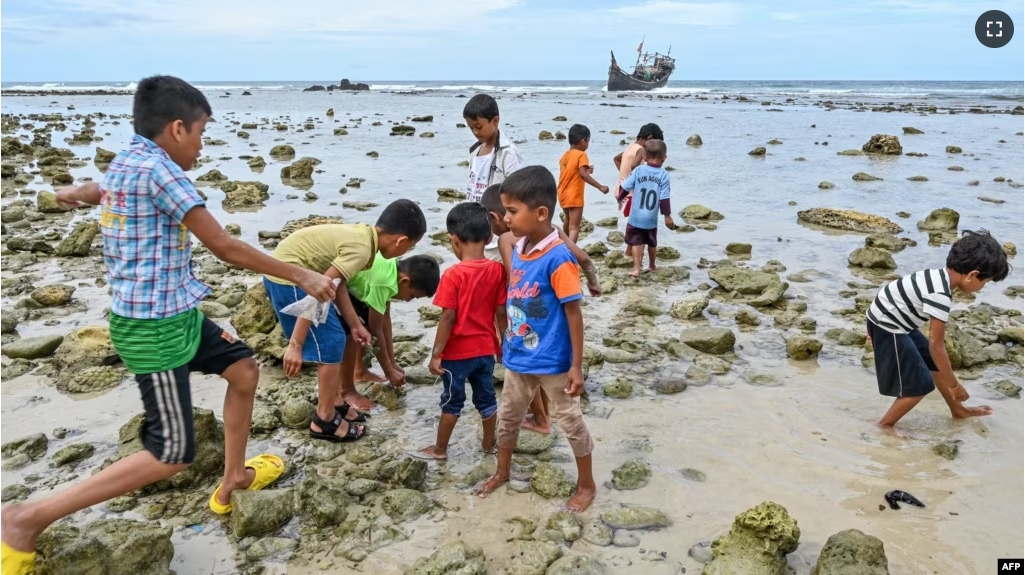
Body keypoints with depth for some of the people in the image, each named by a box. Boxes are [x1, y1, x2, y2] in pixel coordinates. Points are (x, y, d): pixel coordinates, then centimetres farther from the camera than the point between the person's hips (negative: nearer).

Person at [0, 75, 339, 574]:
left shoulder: (125, 163, 7)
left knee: (244, 369, 20)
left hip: (173, 314, 11)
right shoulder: (159, 170, -21)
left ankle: (233, 480, 34)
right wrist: (302, 277, -12)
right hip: (154, 327, -11)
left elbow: (96, 191, 32)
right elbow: (226, 248, -19)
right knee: (172, 454, -6)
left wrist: (73, 194, 55)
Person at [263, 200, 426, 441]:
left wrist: (355, 325, 15)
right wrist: (296, 344, -25)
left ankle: (334, 403, 31)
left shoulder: (361, 234, 6)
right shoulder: (361, 248, -22)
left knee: (334, 339, 17)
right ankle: (325, 421, 12)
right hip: (289, 278, -10)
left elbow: (336, 282, 12)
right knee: (331, 345, -2)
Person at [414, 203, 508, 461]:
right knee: (486, 397, 19)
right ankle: (489, 443, 34)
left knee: (452, 400, 10)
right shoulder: (498, 270, -6)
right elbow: (501, 313, -2)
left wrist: (436, 354, -11)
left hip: (457, 351, -4)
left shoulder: (453, 275, -19)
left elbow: (448, 318, -19)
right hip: (486, 348, 4)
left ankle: (440, 449, 25)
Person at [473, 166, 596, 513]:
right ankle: (502, 474, 44)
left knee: (571, 421, 11)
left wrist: (576, 366, -16)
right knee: (507, 417, 22)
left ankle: (586, 485, 30)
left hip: (552, 361, -7)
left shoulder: (558, 258, -24)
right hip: (518, 357, 7)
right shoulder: (518, 249, -1)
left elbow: (574, 314, -19)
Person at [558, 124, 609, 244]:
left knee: (568, 221, 30)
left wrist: (586, 170, 20)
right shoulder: (581, 155, -14)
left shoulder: (565, 155, 10)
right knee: (574, 227, -11)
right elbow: (583, 175, -27)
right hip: (574, 197, -8)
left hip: (563, 195, 9)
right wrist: (600, 187, -31)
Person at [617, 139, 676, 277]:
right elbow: (664, 198, -10)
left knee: (636, 242, 6)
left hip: (636, 217, -1)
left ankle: (636, 268, -6)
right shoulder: (664, 175, -9)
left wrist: (620, 197, 18)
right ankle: (652, 266, 36)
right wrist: (667, 216, -1)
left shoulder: (638, 170, -8)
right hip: (651, 218, 1)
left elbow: (625, 187, -3)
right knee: (652, 243, 20)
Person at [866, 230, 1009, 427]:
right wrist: (954, 385, -13)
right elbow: (936, 346, -23)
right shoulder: (940, 294, -28)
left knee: (934, 363, 20)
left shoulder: (940, 276, 0)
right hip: (887, 327, -10)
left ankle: (958, 410, 39)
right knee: (920, 384, -4)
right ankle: (884, 426, 10)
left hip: (892, 321, 10)